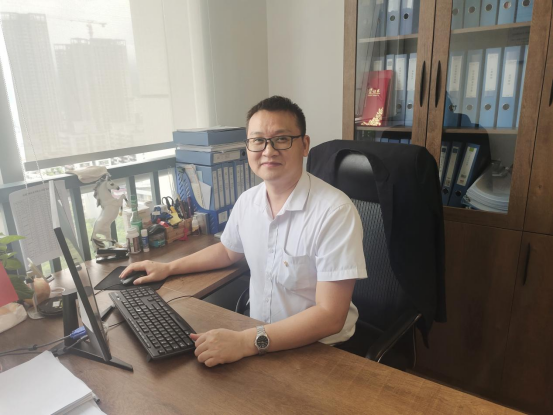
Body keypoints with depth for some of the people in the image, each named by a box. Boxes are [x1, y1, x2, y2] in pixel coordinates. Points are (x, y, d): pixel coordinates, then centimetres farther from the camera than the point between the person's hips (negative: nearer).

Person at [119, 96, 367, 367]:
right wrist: (168, 268, 16)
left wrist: (246, 342, -31)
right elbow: (229, 250, 20)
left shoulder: (335, 212, -22)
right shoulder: (248, 200, -1)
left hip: (317, 350, -5)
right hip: (257, 336, 6)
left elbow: (330, 316, -23)